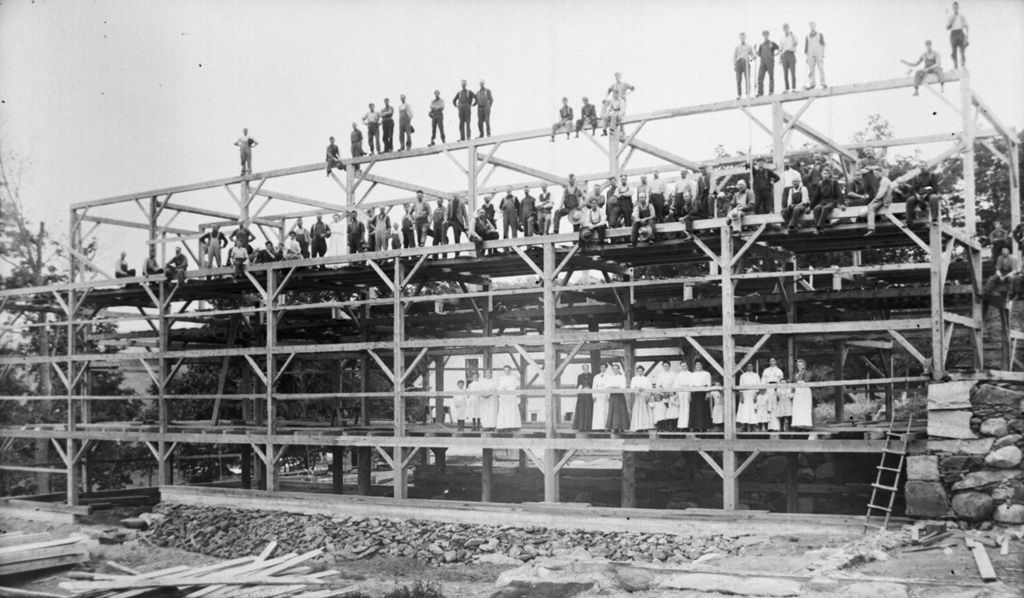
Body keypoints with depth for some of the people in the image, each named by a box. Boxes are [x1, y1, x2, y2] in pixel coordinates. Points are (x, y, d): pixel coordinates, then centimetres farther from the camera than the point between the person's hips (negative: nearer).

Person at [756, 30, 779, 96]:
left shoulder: (772, 43, 8)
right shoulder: (761, 45, 18)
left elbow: (780, 50, 7)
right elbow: (759, 54, 18)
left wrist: (774, 55, -3)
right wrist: (756, 52, 0)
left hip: (770, 62, -3)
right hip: (763, 62, 3)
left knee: (771, 76, -2)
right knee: (760, 77, -7)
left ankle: (771, 91, -1)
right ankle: (760, 92, -9)